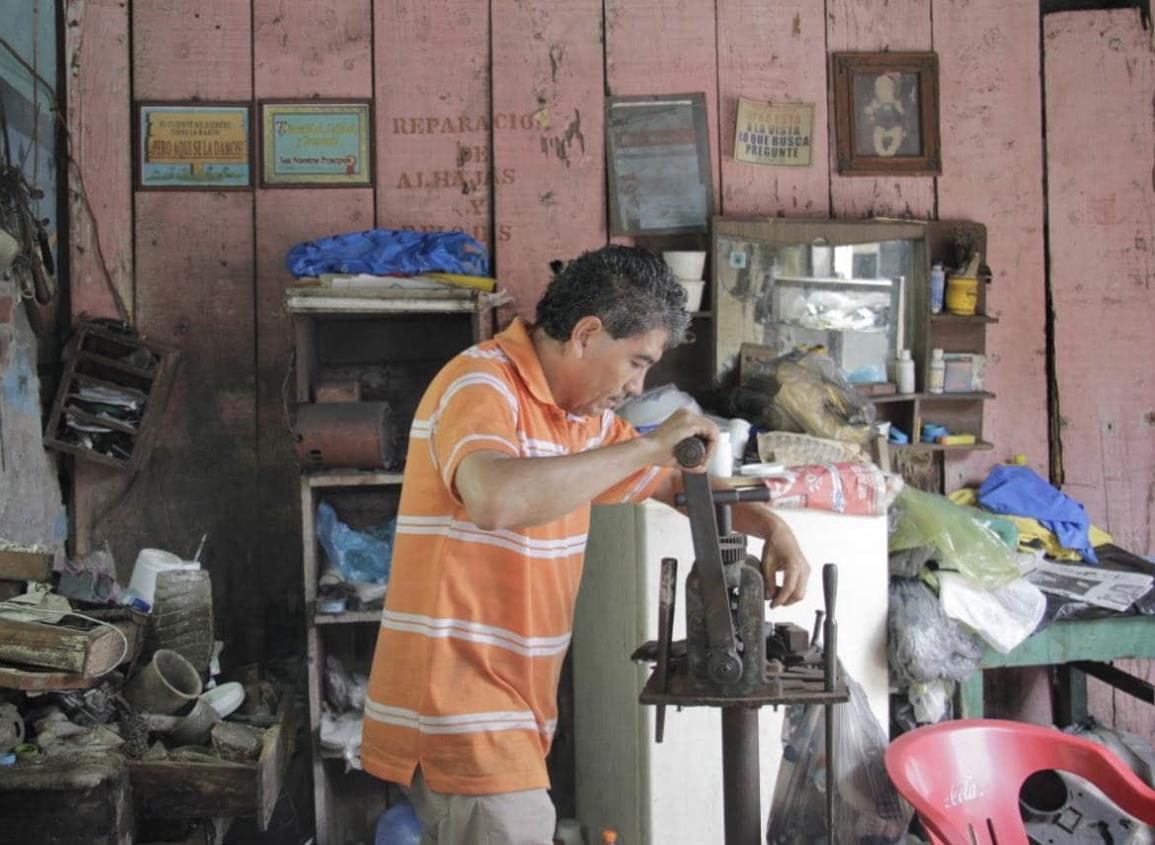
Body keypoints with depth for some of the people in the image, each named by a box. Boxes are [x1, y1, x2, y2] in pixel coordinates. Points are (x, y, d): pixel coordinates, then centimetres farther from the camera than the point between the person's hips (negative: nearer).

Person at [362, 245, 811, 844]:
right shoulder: (482, 385, -15)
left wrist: (770, 527, 10)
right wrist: (645, 446, -27)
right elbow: (495, 498, -36)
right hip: (456, 701, -9)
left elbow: (671, 482, 26)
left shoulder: (584, 412, 12)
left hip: (510, 704, 9)